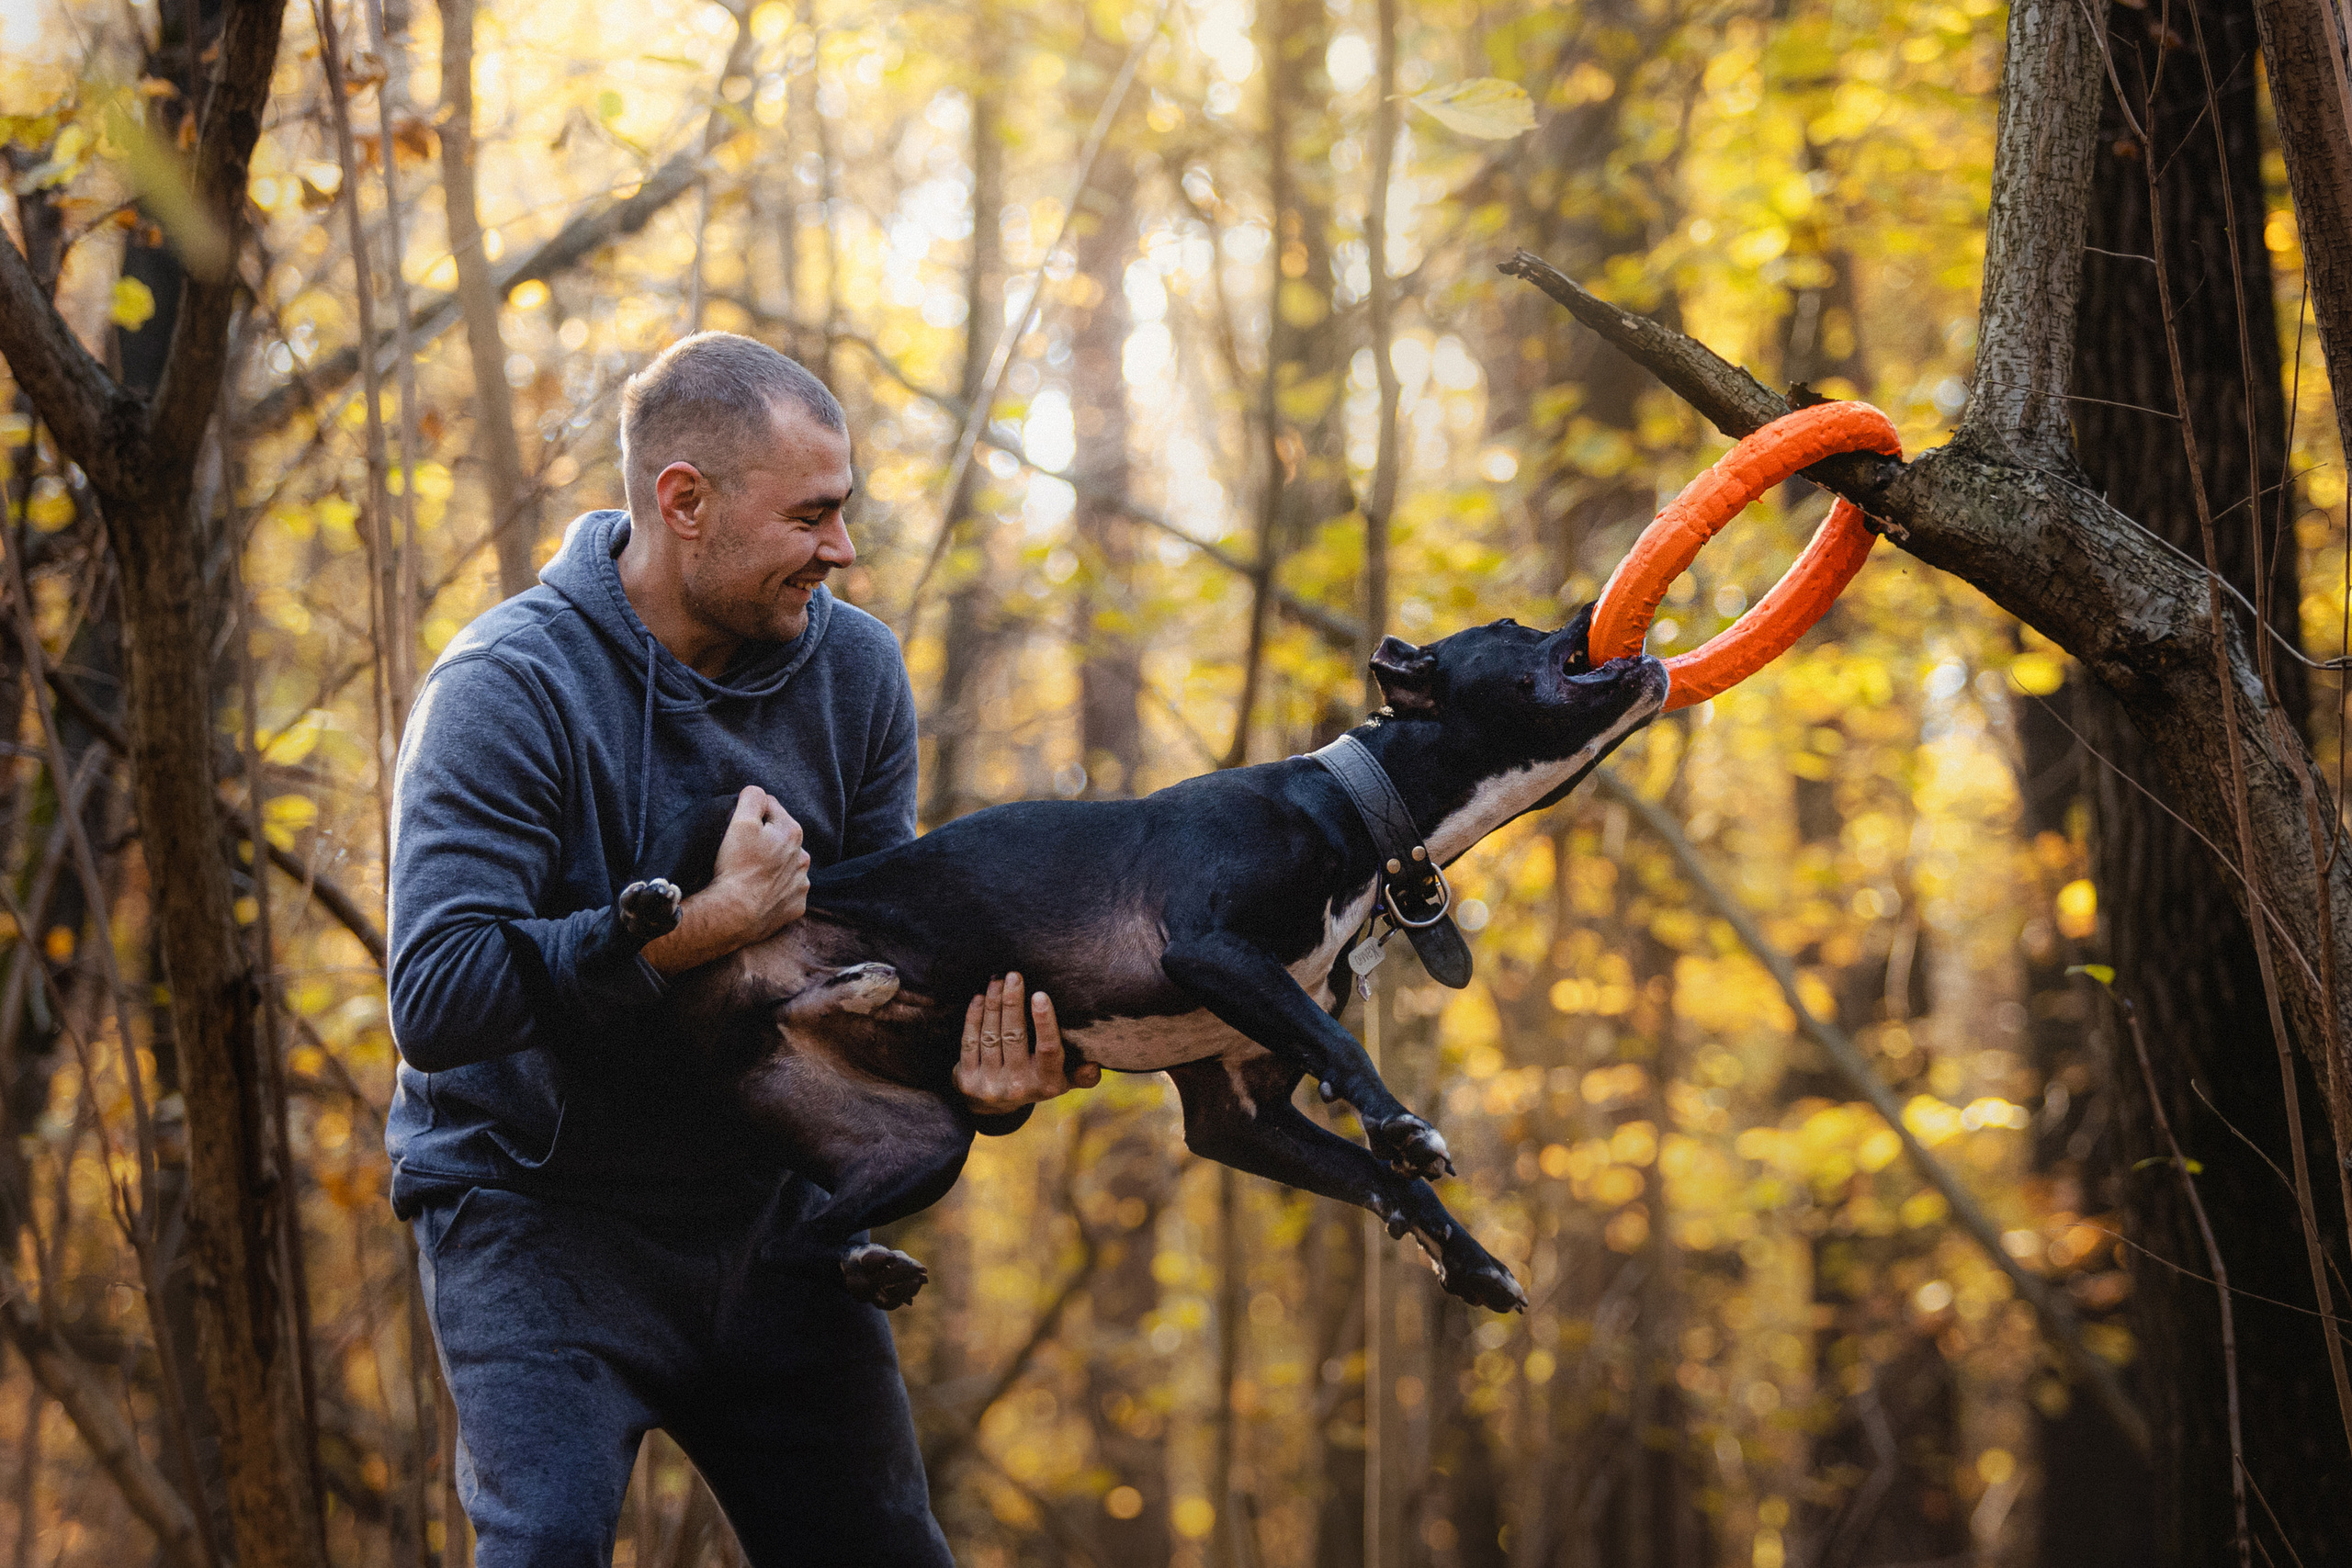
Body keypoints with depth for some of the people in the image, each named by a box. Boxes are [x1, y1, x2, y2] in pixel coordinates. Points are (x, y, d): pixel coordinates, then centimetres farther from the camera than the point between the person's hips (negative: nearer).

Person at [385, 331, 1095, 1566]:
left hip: (763, 1207, 6)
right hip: (536, 1215, -5)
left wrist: (972, 1079, -16)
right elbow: (435, 997, -29)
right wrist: (699, 926, -28)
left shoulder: (853, 670, -2)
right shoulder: (507, 689, -20)